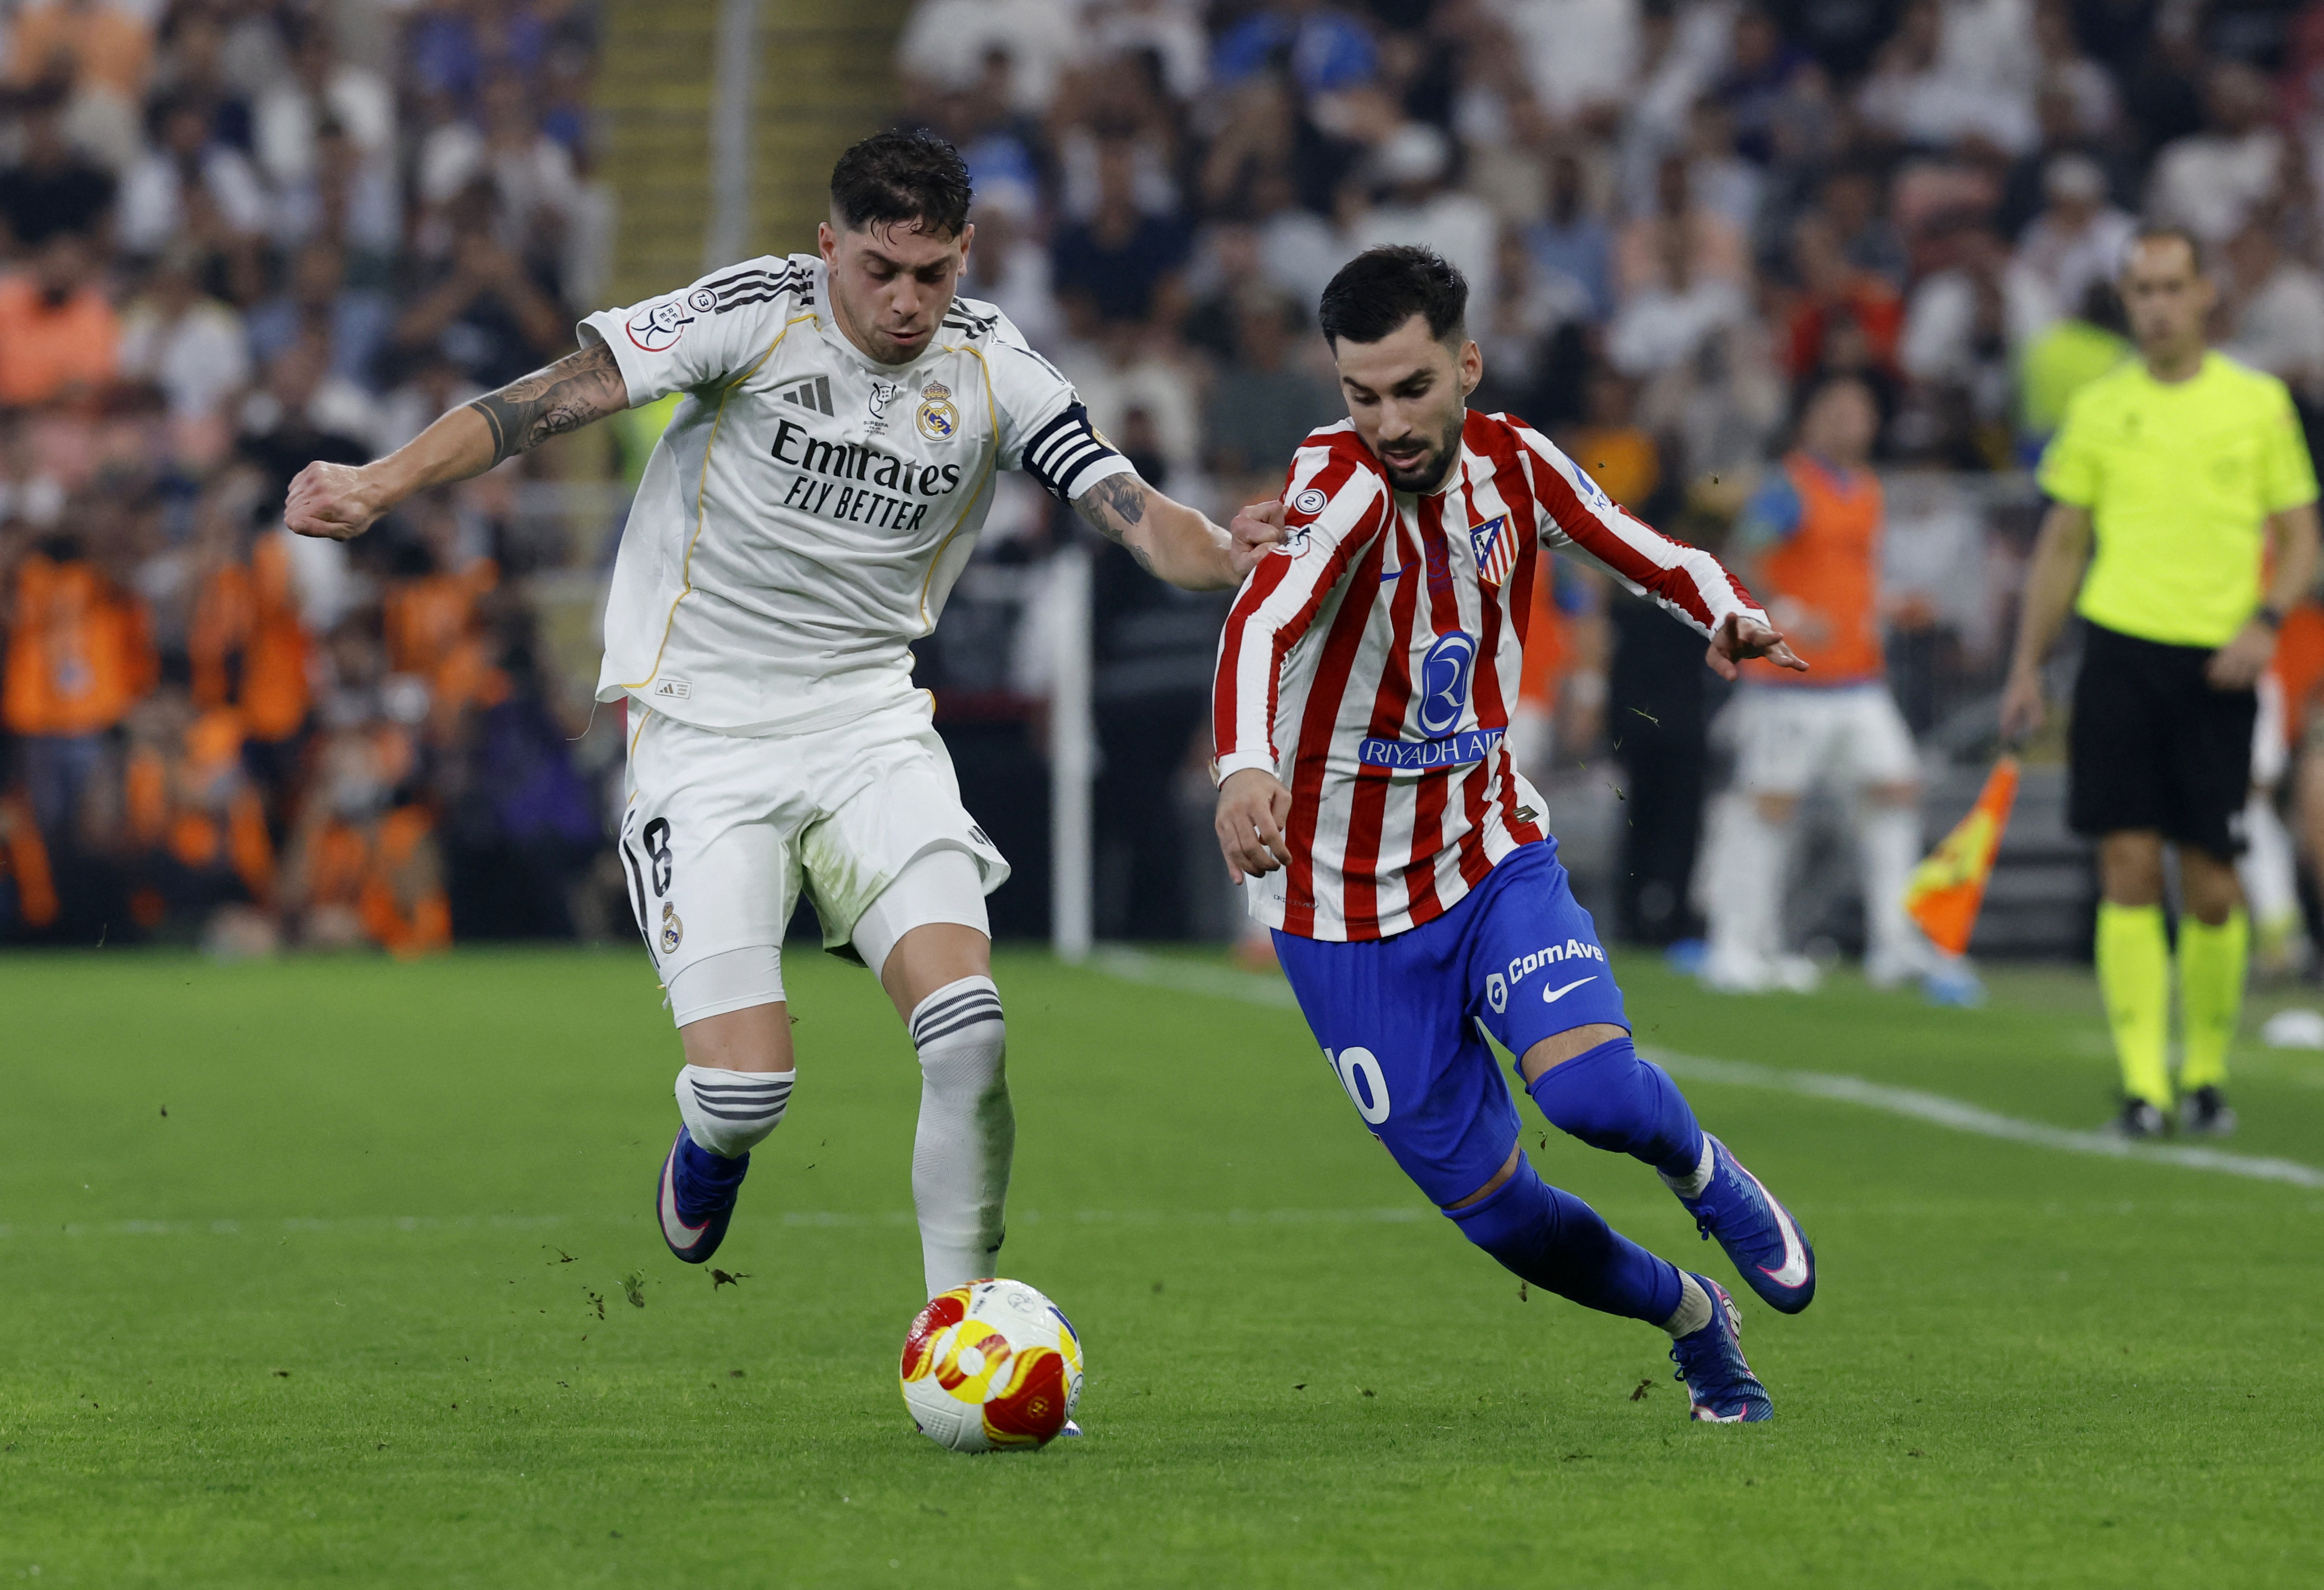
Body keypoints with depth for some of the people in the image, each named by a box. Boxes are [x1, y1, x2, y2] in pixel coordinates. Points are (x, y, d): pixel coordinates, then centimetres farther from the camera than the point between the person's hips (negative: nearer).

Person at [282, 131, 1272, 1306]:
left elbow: (1135, 514, -8)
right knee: (748, 1086, -12)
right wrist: (384, 483, -27)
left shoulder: (991, 370, -2)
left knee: (968, 1031, -18)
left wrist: (1240, 556, -29)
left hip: (870, 724, 3)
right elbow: (553, 398, -16)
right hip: (703, 735, -3)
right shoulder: (757, 314, -12)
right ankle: (709, 1149, 27)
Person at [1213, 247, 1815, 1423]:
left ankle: (1706, 1175, 9)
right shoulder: (1341, 487, -23)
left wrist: (1727, 613, -15)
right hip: (1344, 907, -2)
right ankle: (1692, 1320, 28)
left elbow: (1646, 553, 9)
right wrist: (1246, 762, -63)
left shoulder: (1513, 463, -5)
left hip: (1495, 857, 2)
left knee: (1594, 1090, -25)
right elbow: (1262, 624, -42)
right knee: (1496, 1211, 1)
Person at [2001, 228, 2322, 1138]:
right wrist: (2027, 668, 8)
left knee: (2210, 888, 0)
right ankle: (2142, 1086, -6)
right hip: (2120, 652, 0)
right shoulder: (2097, 409, 8)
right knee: (2129, 869, -7)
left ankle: (2206, 1075, 18)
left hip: (2216, 665, 0)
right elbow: (2062, 546, 14)